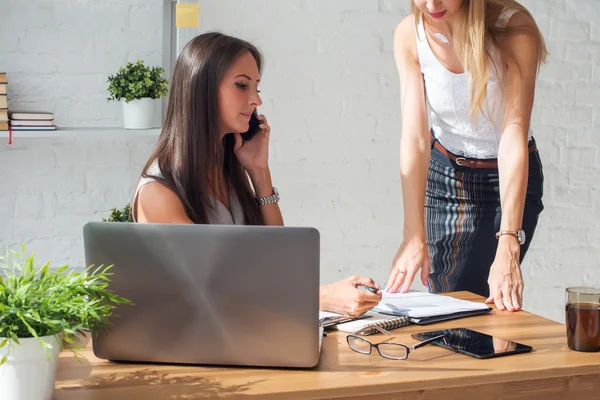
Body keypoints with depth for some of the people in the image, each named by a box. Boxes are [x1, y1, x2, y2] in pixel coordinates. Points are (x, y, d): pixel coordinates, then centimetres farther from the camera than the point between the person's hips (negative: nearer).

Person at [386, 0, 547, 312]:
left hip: (508, 178, -2)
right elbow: (414, 137, -21)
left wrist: (508, 247, -38)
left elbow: (514, 136, -31)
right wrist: (414, 236, -30)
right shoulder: (409, 35, -16)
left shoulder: (514, 29, -25)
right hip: (443, 173, 3)